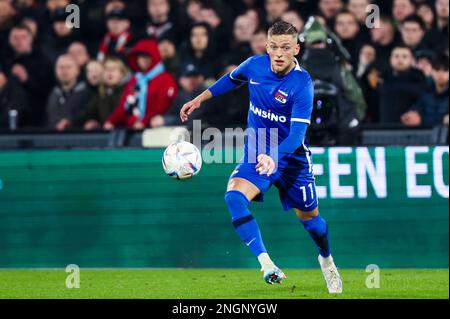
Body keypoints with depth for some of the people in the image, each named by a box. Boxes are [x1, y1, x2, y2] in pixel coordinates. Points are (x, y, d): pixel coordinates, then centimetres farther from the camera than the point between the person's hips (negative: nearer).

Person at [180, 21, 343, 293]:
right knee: (234, 196, -26)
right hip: (256, 154, 3)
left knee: (309, 217, 11)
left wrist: (274, 157, -48)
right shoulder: (255, 65, -9)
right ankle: (266, 264, -32)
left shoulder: (302, 84, -24)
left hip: (292, 159, -3)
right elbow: (232, 79, 16)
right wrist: (199, 100, 15)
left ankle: (327, 260, 46)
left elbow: (297, 134, -32)